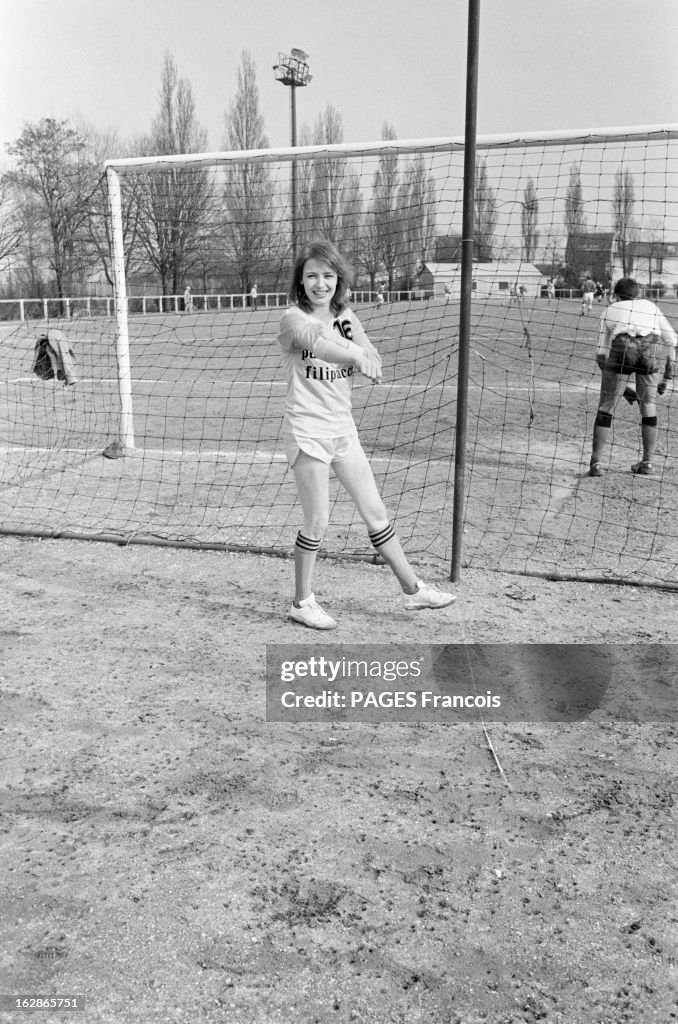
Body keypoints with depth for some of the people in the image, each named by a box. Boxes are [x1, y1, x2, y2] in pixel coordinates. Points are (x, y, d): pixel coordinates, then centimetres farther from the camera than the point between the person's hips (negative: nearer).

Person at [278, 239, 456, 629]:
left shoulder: (345, 317, 10)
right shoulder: (294, 319, -7)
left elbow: (375, 366, -2)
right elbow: (316, 342, -31)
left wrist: (363, 358, -23)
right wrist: (354, 353, -47)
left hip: (343, 428, 6)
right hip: (307, 430, -5)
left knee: (376, 513, 10)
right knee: (318, 522, -2)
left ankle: (413, 589, 21)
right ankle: (303, 602, 16)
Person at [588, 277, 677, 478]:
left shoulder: (609, 311, 29)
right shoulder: (650, 306, 32)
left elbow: (601, 353, 20)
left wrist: (619, 385, 25)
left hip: (622, 348, -2)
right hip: (652, 349, 2)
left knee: (606, 407, 9)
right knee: (649, 407, 18)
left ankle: (596, 463, 5)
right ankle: (647, 462, 24)